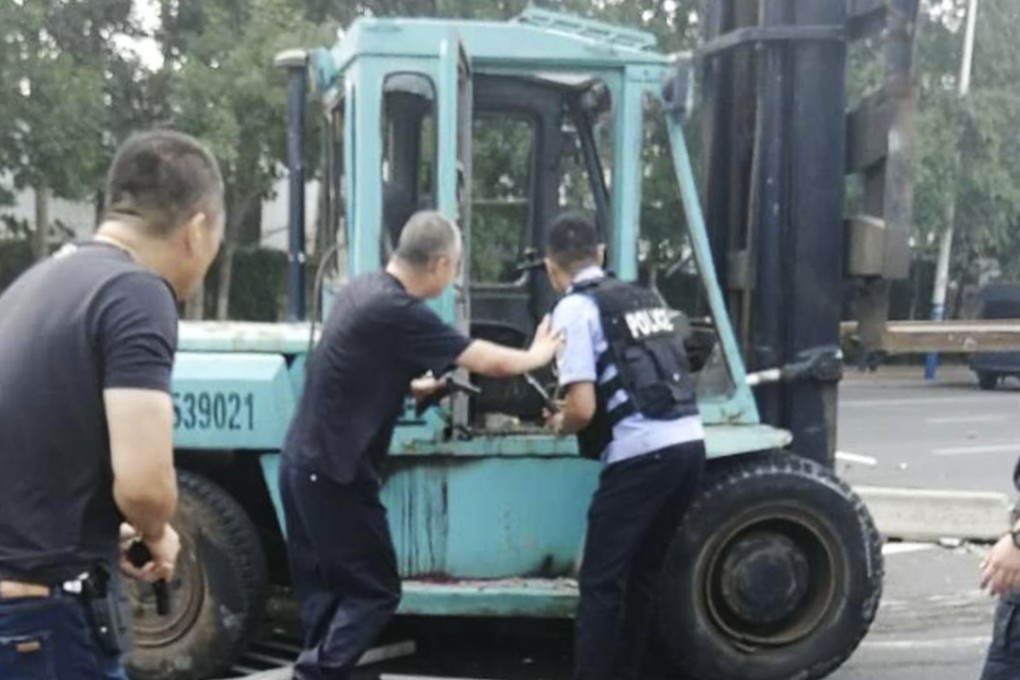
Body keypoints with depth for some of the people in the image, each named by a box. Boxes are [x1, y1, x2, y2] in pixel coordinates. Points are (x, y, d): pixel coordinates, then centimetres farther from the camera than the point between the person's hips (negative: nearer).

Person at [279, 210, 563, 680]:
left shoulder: (363, 289, 8)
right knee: (373, 590, -1)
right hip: (334, 473, -9)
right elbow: (486, 361, -12)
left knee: (323, 588, 14)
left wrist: (414, 387, 20)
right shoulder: (399, 312, -19)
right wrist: (538, 356, 5)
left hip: (303, 462, 9)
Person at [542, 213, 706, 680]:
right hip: (689, 443, 8)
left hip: (642, 455, -8)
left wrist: (560, 424, 10)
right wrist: (575, 412, 34)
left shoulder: (574, 309, -3)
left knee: (601, 583, 1)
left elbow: (582, 407, -13)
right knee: (643, 575, 19)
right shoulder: (644, 298, 20)